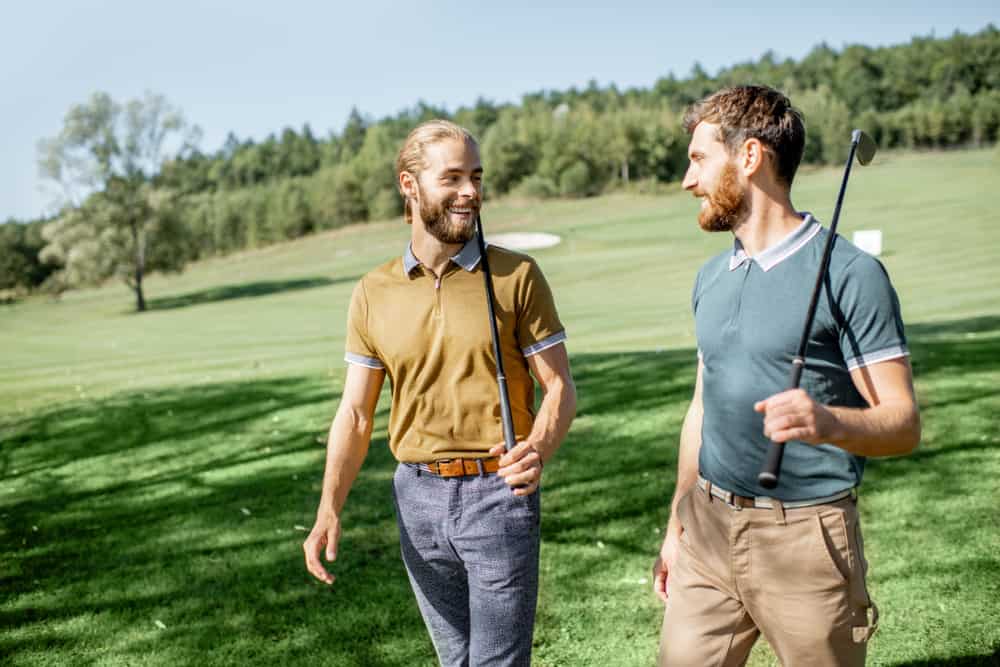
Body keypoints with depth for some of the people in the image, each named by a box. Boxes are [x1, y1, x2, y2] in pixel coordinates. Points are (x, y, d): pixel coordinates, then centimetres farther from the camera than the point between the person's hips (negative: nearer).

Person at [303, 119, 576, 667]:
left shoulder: (516, 276, -5)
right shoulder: (374, 294, 3)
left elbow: (559, 386, -4)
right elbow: (356, 413, 4)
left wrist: (538, 451, -25)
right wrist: (328, 511, -7)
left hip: (498, 493, -3)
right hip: (418, 496, 3)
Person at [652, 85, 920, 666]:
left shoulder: (851, 274, -10)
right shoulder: (712, 277, 11)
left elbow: (903, 422, -13)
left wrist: (832, 422, -34)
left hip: (805, 536, -5)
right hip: (708, 530, 6)